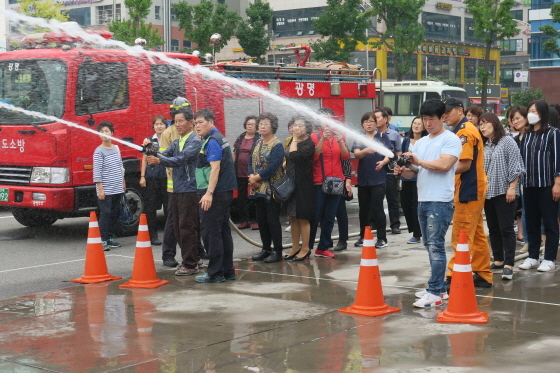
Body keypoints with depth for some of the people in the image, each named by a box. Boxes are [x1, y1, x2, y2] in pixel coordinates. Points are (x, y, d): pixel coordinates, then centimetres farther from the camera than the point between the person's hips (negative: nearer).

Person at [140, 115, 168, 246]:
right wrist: (142, 177, 3)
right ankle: (153, 235, 7)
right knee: (151, 207, 1)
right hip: (152, 177, 0)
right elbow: (145, 159, 10)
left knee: (168, 206, 0)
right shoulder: (149, 140, 9)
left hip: (166, 176, 0)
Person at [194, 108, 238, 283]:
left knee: (210, 232, -5)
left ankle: (215, 273, -3)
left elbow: (215, 167, -21)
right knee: (223, 232, 12)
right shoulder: (220, 138, 18)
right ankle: (228, 270, 16)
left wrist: (209, 193, -27)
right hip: (225, 192, 10)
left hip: (214, 194, -10)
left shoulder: (212, 141, -12)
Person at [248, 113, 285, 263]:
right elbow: (251, 162, 11)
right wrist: (252, 176, -8)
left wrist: (257, 177, -14)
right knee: (261, 220, 11)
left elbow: (273, 167, -19)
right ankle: (266, 249, 22)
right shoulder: (258, 143, 13)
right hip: (258, 188, 7)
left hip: (271, 188, -7)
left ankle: (277, 251, 4)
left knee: (273, 220, -4)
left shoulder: (277, 145, -11)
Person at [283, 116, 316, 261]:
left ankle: (305, 249, 8)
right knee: (293, 218, 12)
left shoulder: (309, 144, -11)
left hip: (303, 184, -8)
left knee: (303, 218, -1)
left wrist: (295, 139, -16)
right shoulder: (292, 142, 12)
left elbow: (294, 156, -25)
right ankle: (295, 247, 20)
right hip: (290, 183, 8)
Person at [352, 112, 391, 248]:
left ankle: (382, 238, 2)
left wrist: (383, 162, -23)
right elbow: (357, 154, -8)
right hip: (363, 178, 3)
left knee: (377, 208, -4)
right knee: (363, 209, 10)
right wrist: (366, 150, -29)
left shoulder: (382, 136, 4)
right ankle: (363, 237, 21)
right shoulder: (359, 139, 8)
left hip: (378, 178, -3)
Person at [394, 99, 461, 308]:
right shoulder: (421, 142, 19)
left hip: (440, 202, -8)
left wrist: (419, 162, -12)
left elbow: (444, 165, -19)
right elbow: (413, 172, 17)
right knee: (430, 246, 12)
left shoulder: (450, 140, -4)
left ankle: (435, 293, -12)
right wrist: (403, 170, -5)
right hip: (422, 200, 8)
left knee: (435, 245, -12)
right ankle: (438, 288, 21)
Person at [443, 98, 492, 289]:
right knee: (477, 235, 14)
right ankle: (483, 275, 20)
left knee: (461, 237, -9)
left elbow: (465, 164, -20)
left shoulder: (464, 131, -14)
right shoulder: (467, 129, 15)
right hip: (473, 189, 10)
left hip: (468, 191, -10)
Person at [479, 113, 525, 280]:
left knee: (506, 229, -7)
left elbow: (515, 166, -8)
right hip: (487, 193, 6)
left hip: (504, 192, -6)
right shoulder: (482, 146, 13)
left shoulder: (507, 141, -3)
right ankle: (498, 261, 18)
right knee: (493, 229, 10)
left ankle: (508, 265, -8)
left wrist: (512, 188, -13)